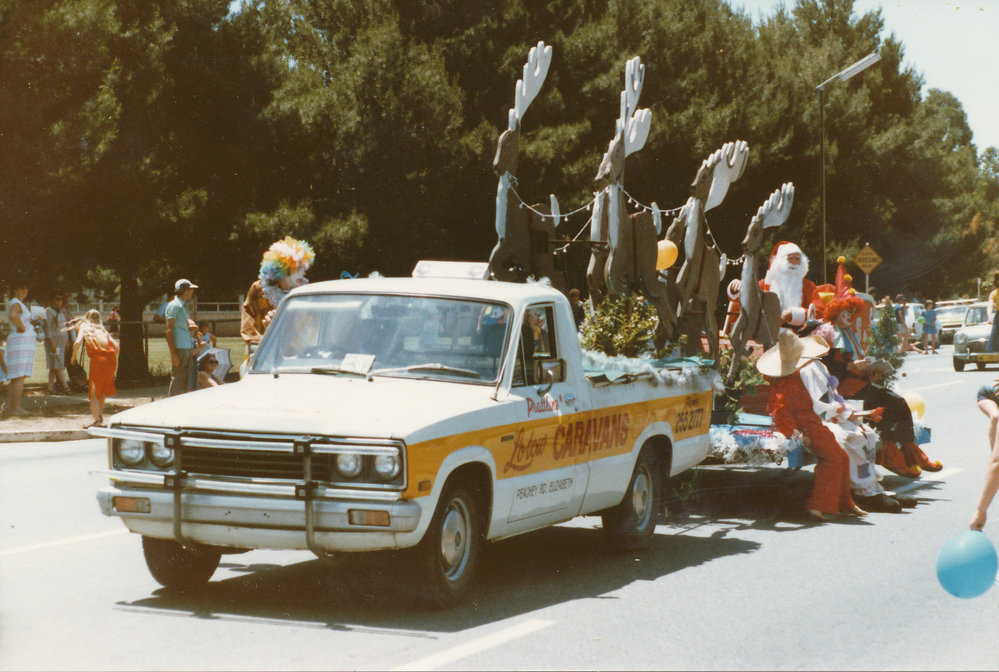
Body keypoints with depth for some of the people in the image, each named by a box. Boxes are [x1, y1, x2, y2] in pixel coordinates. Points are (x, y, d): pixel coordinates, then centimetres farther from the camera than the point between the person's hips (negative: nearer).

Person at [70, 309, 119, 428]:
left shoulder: (84, 328, 11)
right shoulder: (103, 330, 24)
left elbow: (78, 342, -7)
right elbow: (116, 346, 15)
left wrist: (74, 356, 6)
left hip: (97, 359, -5)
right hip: (111, 360, 5)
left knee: (94, 392, 0)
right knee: (103, 391, 25)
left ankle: (97, 420, -12)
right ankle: (100, 415, 31)